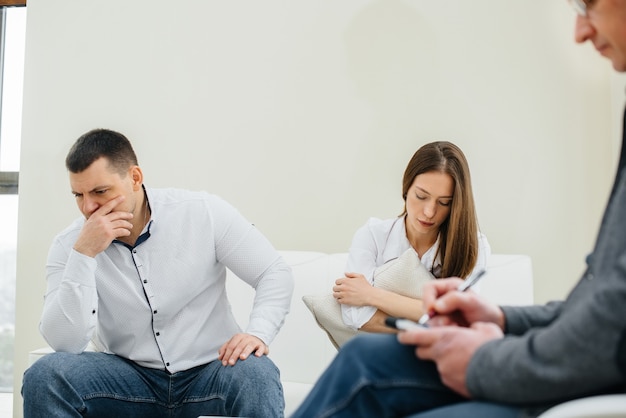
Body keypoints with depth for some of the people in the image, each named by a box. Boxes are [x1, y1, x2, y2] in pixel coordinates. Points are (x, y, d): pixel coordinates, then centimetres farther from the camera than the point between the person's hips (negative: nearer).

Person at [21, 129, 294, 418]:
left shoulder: (204, 213, -9)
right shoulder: (69, 246, -6)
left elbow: (276, 273, -5)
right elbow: (64, 343, -16)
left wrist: (258, 334, -23)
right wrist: (83, 254, -25)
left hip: (208, 370, -2)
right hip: (127, 376, 3)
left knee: (256, 375, -34)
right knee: (43, 375, -21)